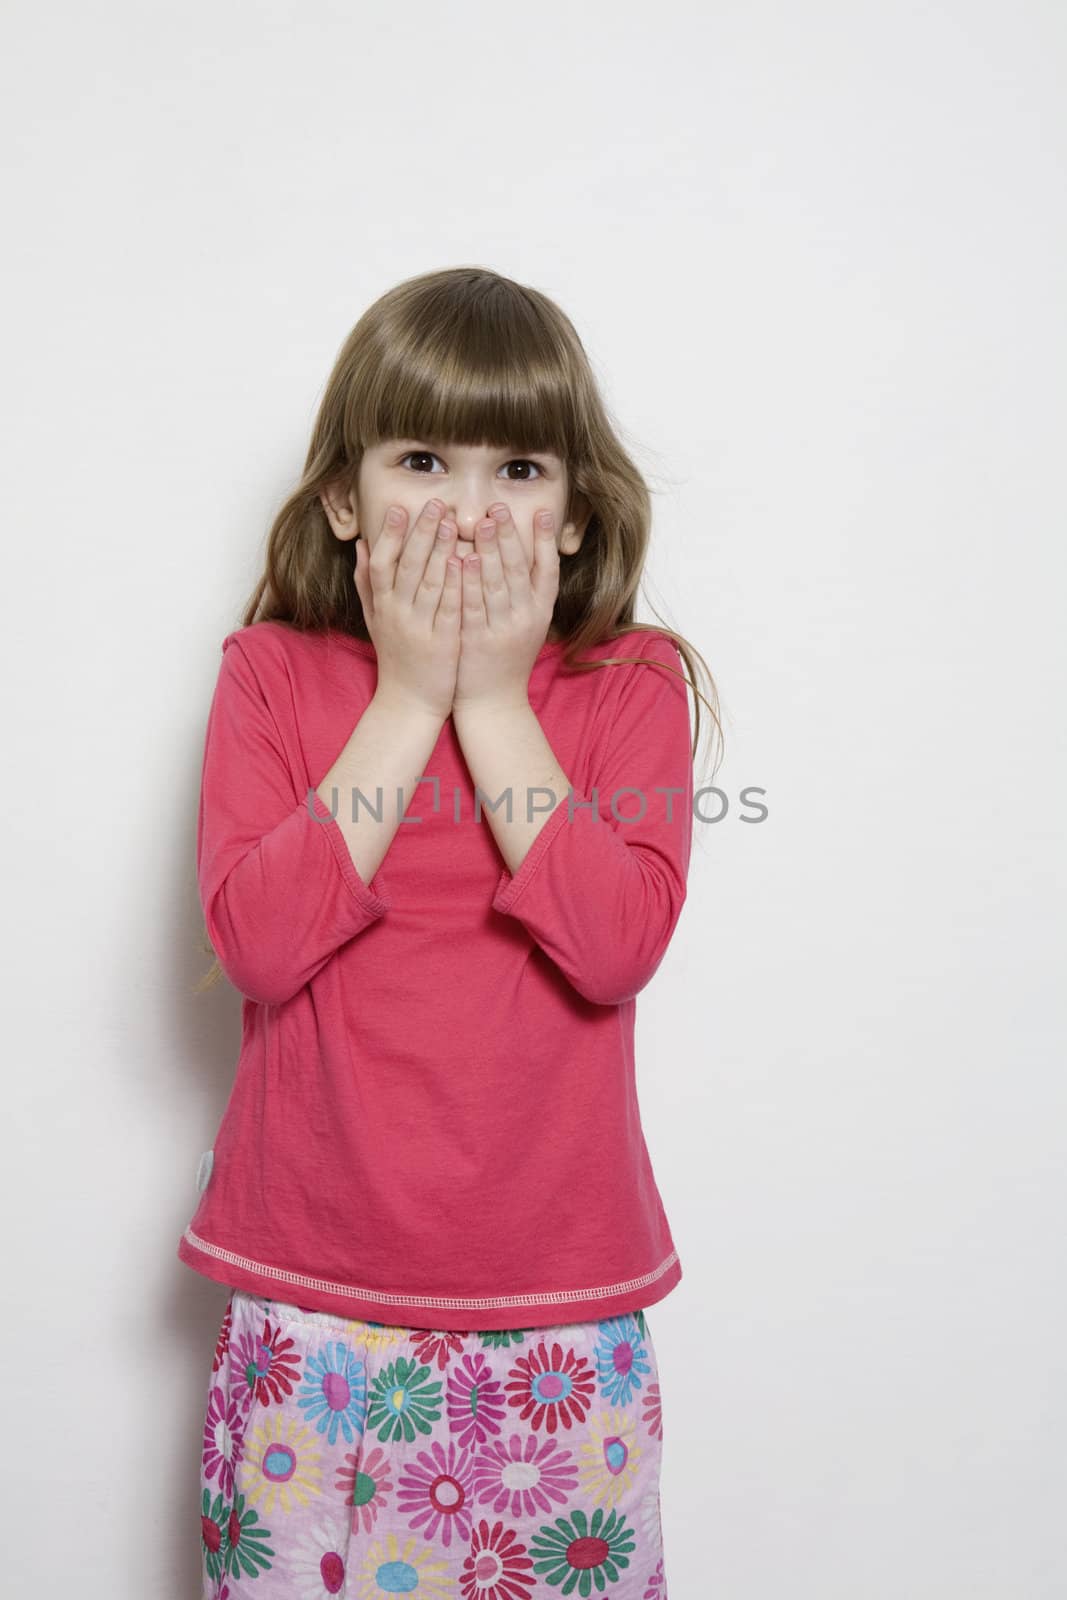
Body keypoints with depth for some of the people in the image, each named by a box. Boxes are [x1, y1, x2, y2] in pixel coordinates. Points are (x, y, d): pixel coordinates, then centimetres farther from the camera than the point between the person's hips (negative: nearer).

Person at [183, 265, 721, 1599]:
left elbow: (618, 945, -16)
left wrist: (493, 699, -14)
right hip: (313, 1295, 0)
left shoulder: (631, 686, -1)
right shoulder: (273, 675, -1)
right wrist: (409, 696, -14)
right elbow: (256, 940, -15)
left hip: (557, 1303, 0)